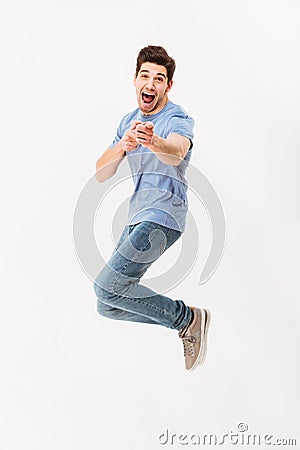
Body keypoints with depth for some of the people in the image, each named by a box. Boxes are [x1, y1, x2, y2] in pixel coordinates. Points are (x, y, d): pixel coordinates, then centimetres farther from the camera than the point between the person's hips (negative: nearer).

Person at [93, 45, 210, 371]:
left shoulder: (178, 119, -9)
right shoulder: (129, 121, 12)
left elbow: (177, 151, -34)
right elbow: (101, 174, 3)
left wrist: (154, 142, -56)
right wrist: (122, 145, -17)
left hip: (162, 217, -8)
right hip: (137, 218, 8)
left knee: (107, 287, -21)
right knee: (108, 307, 9)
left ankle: (187, 318, -3)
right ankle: (187, 320, 20)